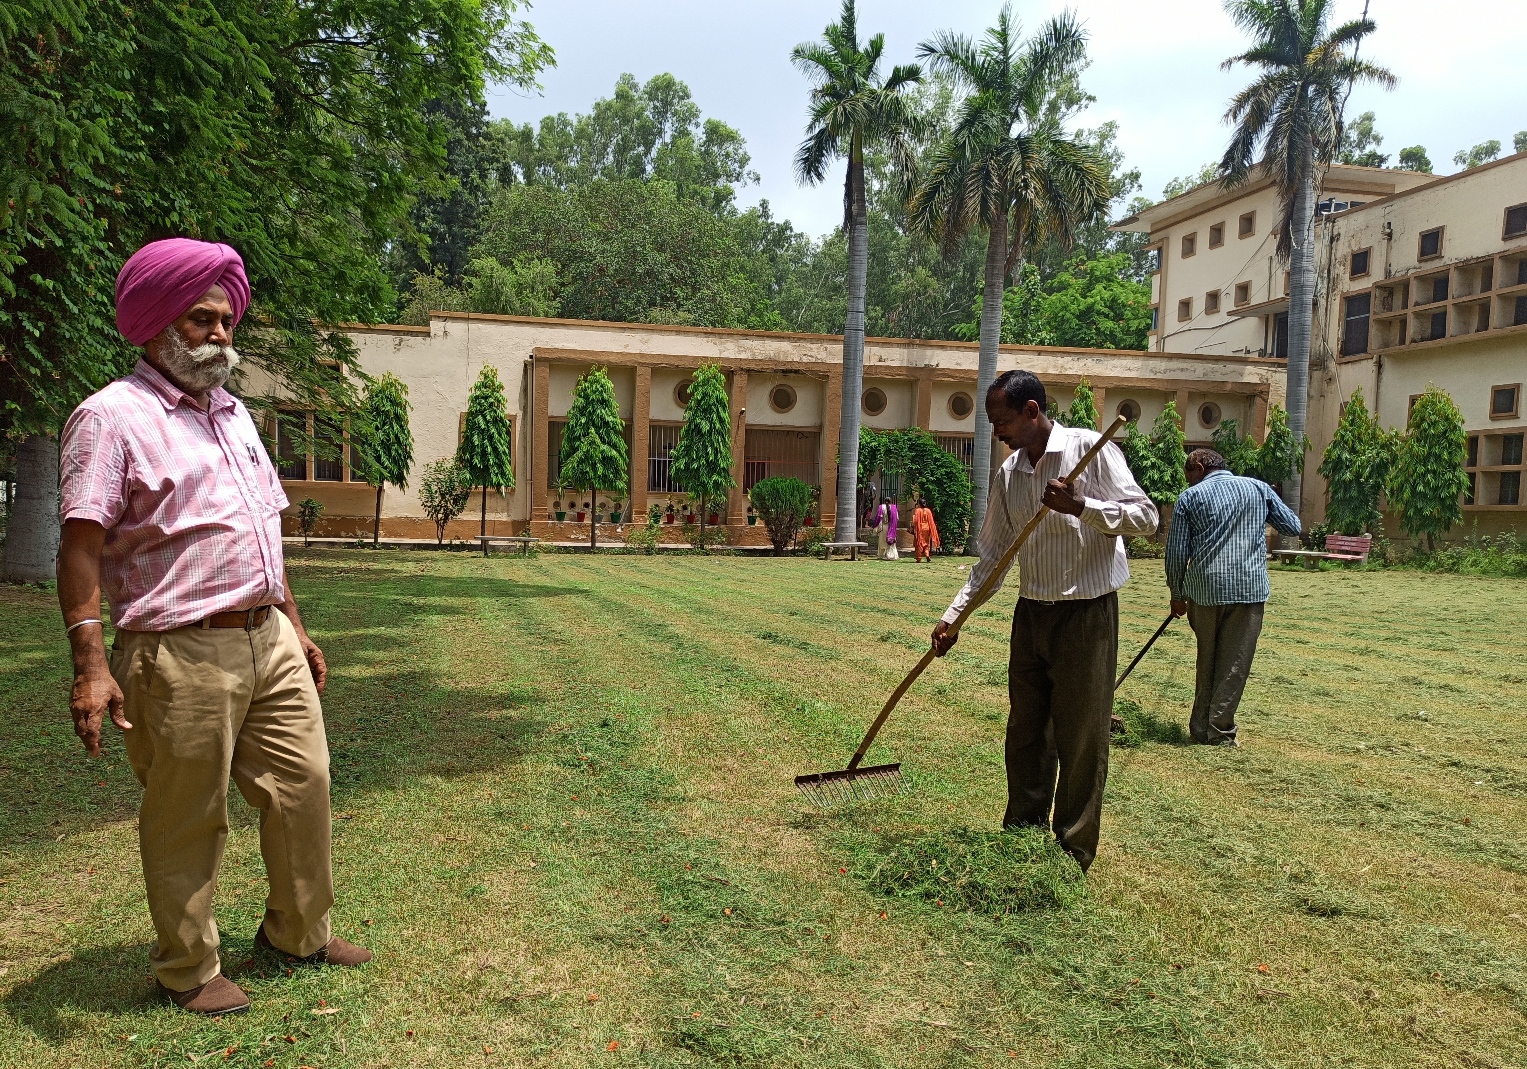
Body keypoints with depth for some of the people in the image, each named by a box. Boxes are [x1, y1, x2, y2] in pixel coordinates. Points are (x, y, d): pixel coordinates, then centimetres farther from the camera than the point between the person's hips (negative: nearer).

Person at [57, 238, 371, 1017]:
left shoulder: (233, 413, 17)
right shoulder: (113, 415, -8)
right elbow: (81, 544, -14)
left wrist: (294, 627, 20)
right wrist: (91, 665, -22)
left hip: (268, 642, 8)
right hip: (181, 657, -7)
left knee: (304, 785, 13)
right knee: (186, 822, 7)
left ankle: (298, 932, 33)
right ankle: (188, 971, 26)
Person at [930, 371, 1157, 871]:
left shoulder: (1091, 449, -10)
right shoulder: (1007, 474, 7)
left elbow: (1145, 515, -14)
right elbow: (992, 554, 12)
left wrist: (1081, 505, -28)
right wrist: (953, 616, 7)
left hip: (1087, 613, -6)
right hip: (1031, 613, 6)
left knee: (1080, 739, 2)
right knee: (1025, 732, 13)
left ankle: (1073, 856, 15)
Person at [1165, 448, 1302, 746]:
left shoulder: (1190, 497, 5)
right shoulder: (1258, 488, 9)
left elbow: (1176, 552, 1)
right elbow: (1293, 527, 15)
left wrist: (1177, 594, 12)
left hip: (1204, 588, 0)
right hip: (1249, 588, 0)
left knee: (1206, 661, 15)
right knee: (1234, 665, 5)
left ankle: (1200, 727, 20)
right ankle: (1220, 731, 6)